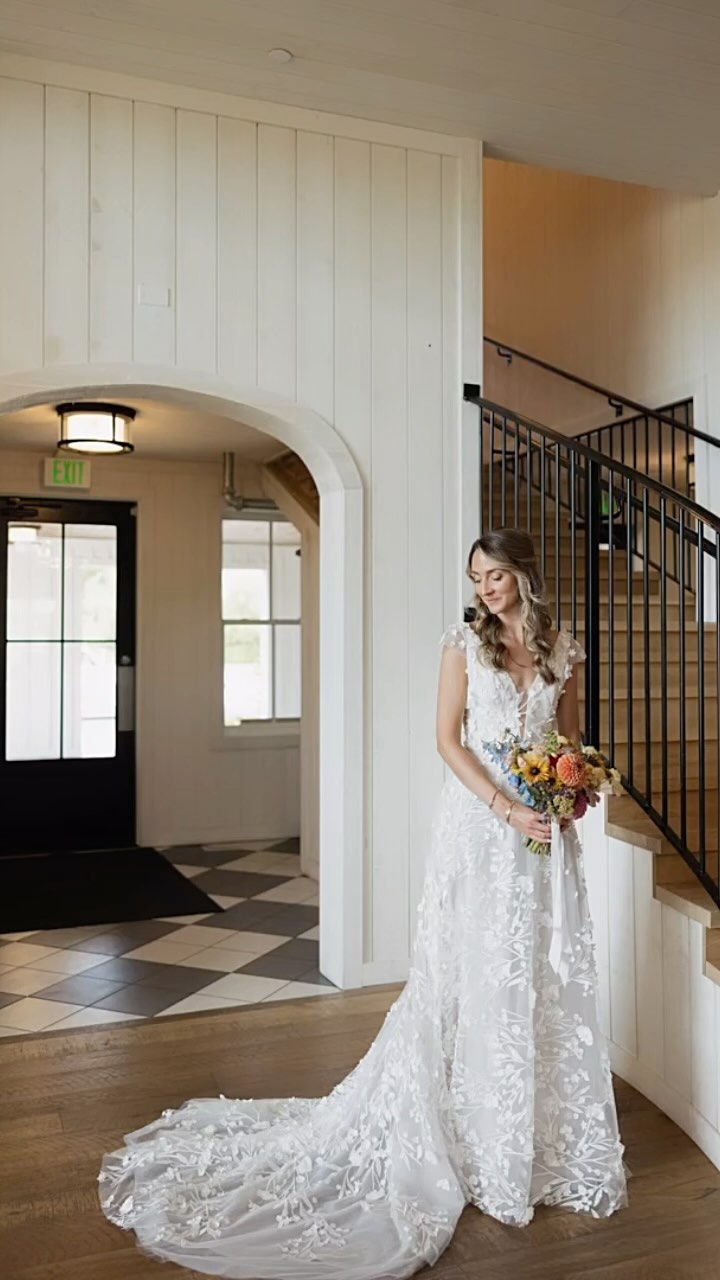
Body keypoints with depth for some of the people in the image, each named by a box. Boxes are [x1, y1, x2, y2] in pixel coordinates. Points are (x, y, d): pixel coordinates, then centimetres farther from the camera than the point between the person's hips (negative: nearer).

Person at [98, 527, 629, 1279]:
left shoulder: (562, 649, 8)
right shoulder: (464, 641, -2)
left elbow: (572, 736, 16)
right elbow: (449, 738, -8)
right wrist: (505, 807, -16)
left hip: (546, 825, 4)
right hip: (479, 822, -4)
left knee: (551, 979, 10)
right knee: (477, 975, 3)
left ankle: (552, 1136, 28)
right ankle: (482, 1139, 19)